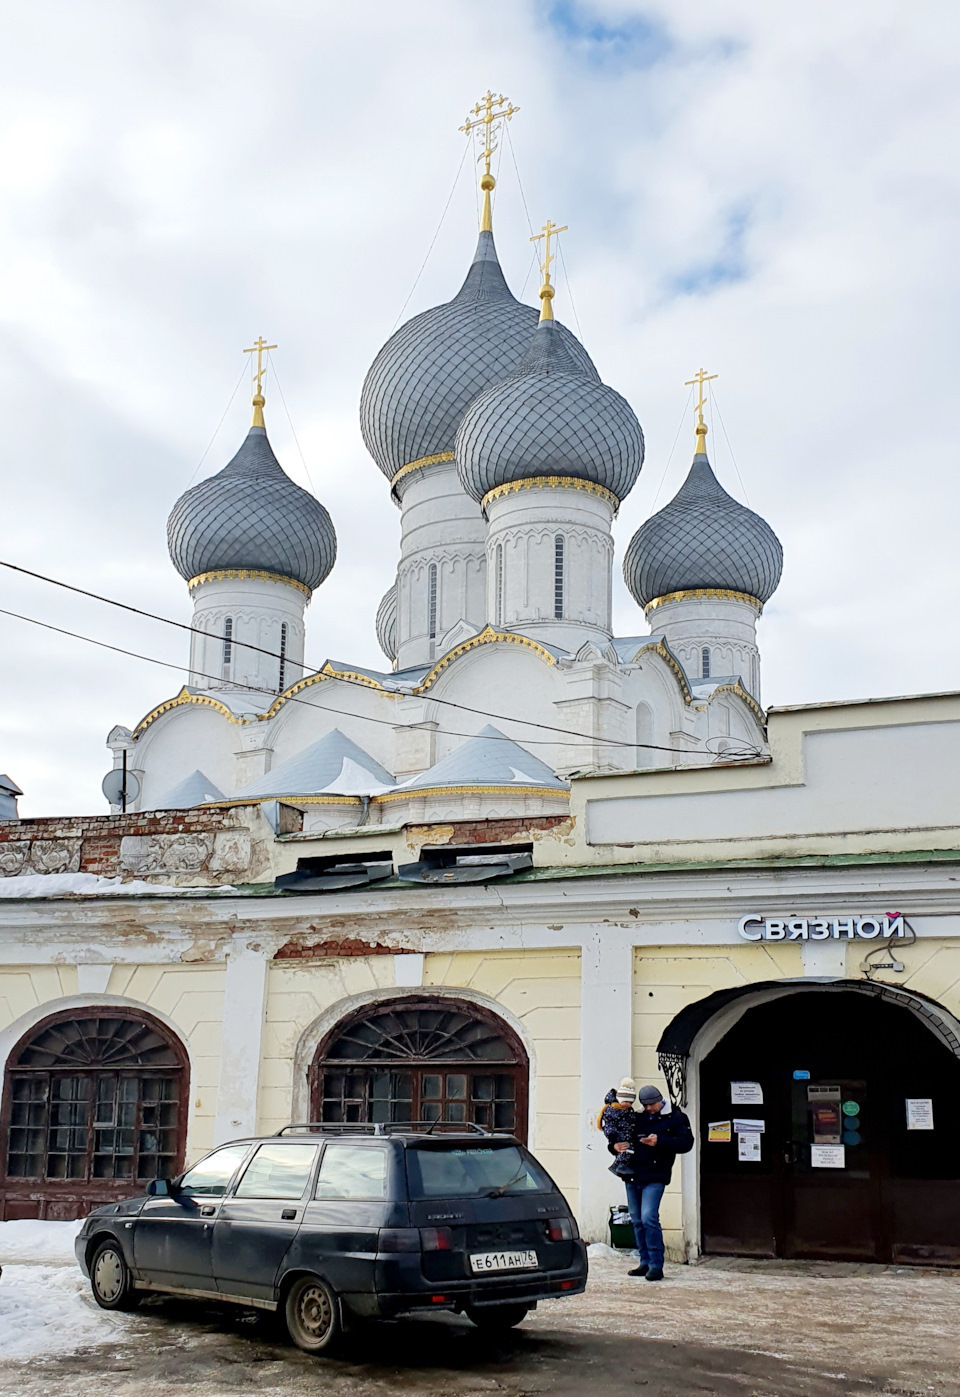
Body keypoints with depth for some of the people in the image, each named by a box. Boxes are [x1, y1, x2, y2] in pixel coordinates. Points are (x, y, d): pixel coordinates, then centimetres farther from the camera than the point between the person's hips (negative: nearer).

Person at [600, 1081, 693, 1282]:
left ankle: (656, 1265, -10)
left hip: (654, 1177, -5)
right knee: (637, 1221, 9)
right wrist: (615, 1146, -3)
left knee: (648, 1218, -17)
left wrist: (659, 1142, -19)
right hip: (631, 1176, 5)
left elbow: (686, 1143, -9)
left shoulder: (675, 1118, 1)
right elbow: (615, 1137, 20)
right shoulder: (636, 1118, 12)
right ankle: (645, 1263, 20)